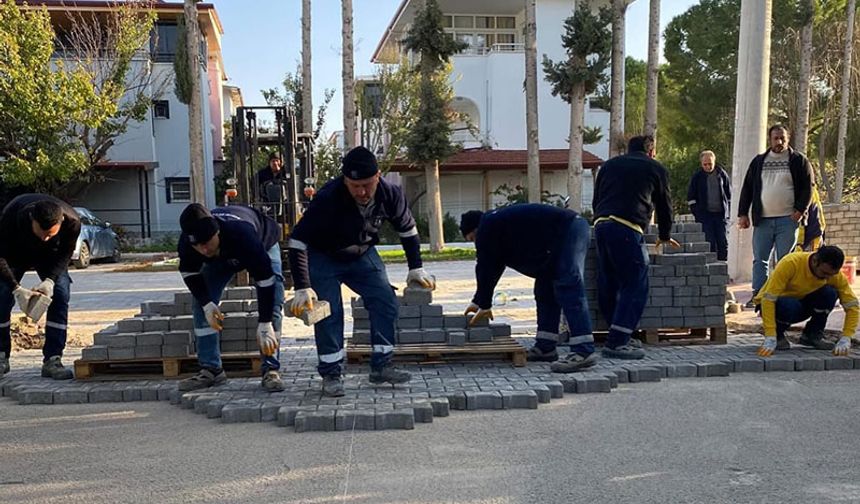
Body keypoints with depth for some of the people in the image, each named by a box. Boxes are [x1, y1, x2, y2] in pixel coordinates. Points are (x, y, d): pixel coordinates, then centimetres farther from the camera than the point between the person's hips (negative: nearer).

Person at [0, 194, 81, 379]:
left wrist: (50, 280, -33)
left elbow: (65, 254, -18)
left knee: (61, 294, -16)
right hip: (15, 254, -1)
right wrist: (16, 289, -38)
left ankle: (52, 361, -12)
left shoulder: (72, 221, -35)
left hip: (50, 255, 1)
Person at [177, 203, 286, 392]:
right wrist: (206, 303, -24)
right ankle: (211, 369, 2)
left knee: (273, 304, -20)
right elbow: (189, 273, -13)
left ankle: (271, 370, -13)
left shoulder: (242, 233, -49)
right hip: (221, 255, 4)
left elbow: (264, 277, -44)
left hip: (263, 244, -4)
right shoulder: (187, 241, -34)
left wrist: (264, 324, -43)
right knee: (200, 302, -7)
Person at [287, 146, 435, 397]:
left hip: (362, 255, 4)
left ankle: (381, 366, 7)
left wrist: (416, 268, -1)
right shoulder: (328, 198, -35)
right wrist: (302, 287, -35)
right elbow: (297, 241, -31)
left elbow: (407, 229, -1)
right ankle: (331, 374, 2)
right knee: (329, 313, -12)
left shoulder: (390, 193, -22)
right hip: (323, 258, -4)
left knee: (386, 303, -4)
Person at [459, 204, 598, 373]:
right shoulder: (499, 221, 26)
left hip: (566, 231, -11)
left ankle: (584, 352, -23)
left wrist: (484, 305, 7)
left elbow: (486, 268, -2)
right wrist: (479, 302, 35)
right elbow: (492, 267, 31)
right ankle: (545, 347, 14)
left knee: (568, 289, -17)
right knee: (545, 289, 12)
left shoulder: (487, 227, -4)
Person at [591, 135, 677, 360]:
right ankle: (617, 342, -11)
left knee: (608, 286, 11)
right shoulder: (655, 168, 16)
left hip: (600, 224, 6)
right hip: (627, 228, -6)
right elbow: (664, 205, 24)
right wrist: (665, 236, 38)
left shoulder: (609, 165, 27)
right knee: (635, 285, -3)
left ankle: (618, 337, 18)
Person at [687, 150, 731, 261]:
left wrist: (728, 212, 4)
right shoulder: (697, 177, 2)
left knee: (723, 243, 1)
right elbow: (691, 198, 6)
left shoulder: (722, 174, 6)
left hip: (721, 214, 2)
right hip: (705, 215, -1)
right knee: (709, 244, -4)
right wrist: (697, 213, -2)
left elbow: (729, 194, 12)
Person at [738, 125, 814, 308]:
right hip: (762, 219, 3)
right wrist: (743, 213, 4)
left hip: (788, 220, -3)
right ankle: (757, 295, 1)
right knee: (759, 259, 0)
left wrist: (800, 210, -11)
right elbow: (747, 188, 12)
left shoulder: (799, 160, 5)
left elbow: (807, 187, 1)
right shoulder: (758, 161, 13)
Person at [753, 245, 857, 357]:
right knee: (791, 306, -37)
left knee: (830, 293, -23)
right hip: (772, 304, -4)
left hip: (802, 304, 4)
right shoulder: (791, 263, -31)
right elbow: (768, 299, -34)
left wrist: (845, 340, -26)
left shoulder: (833, 273, -17)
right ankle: (777, 334, -7)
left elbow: (852, 305, -13)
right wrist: (770, 339, -40)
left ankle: (812, 335, -4)